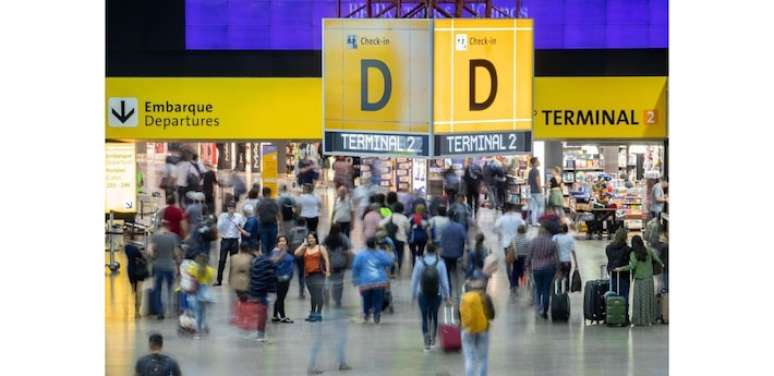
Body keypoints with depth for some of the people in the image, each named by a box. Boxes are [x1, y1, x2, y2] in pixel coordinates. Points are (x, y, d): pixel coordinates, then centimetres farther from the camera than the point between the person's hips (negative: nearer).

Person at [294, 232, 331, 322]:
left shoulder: (321, 248, 1)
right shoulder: (305, 249, 11)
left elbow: (326, 260, -2)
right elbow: (296, 253, -3)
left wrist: (327, 271, -11)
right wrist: (303, 244, 0)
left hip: (318, 274, -4)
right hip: (308, 275, 4)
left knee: (318, 294, -9)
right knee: (313, 295, 12)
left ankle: (318, 314, -8)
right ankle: (312, 313, 20)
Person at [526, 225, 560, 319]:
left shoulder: (533, 241, -7)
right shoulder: (552, 242, -5)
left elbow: (529, 255, -3)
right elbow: (556, 257, -3)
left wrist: (528, 266, 10)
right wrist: (557, 270, 4)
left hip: (536, 268, 0)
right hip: (549, 268, 0)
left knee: (538, 289, 14)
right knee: (547, 290, 8)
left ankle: (539, 307, -4)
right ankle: (545, 311, 9)